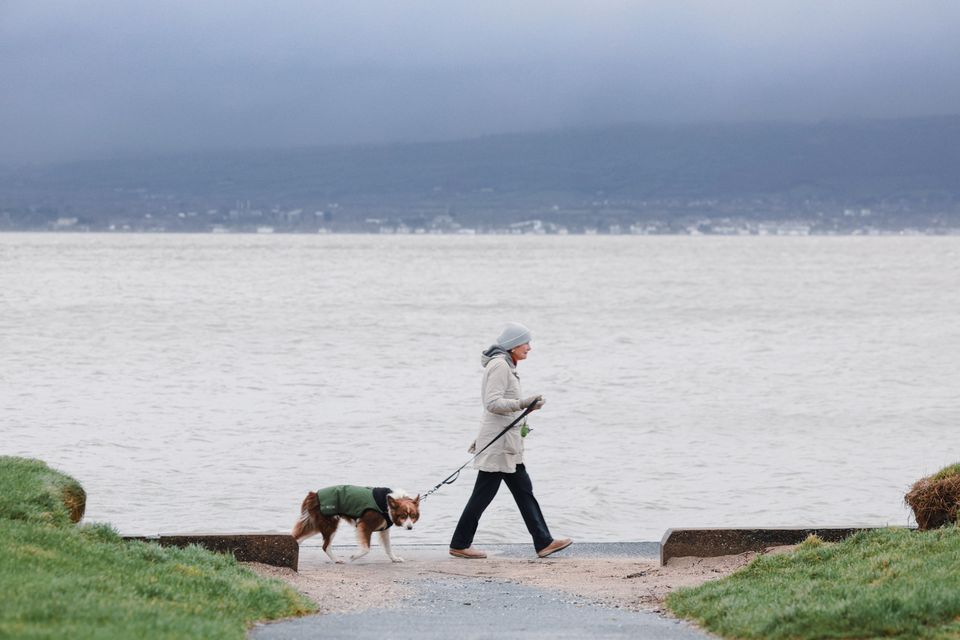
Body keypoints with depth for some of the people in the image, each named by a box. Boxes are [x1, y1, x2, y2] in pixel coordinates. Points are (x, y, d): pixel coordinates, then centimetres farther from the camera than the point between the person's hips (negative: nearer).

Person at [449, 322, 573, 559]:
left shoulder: (506, 366, 17)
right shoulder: (499, 365, -15)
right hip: (498, 444, -11)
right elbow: (493, 403, -23)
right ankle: (459, 545, 4)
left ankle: (543, 542, 7)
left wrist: (482, 438, 25)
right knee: (484, 494, -4)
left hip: (507, 444, 11)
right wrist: (523, 403, -29)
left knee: (523, 491, 8)